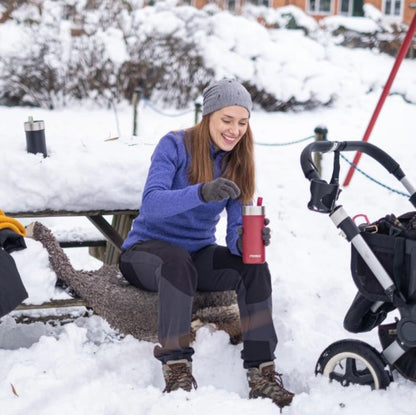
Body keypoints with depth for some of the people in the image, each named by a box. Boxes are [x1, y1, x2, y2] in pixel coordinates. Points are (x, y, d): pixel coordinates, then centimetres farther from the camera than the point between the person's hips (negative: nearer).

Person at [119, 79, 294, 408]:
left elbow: (235, 235, -7)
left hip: (197, 254, 5)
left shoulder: (238, 163, 1)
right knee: (178, 261, -38)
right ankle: (176, 368, -36)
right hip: (147, 249, -4)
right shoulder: (175, 146, -13)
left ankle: (261, 371, -23)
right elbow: (151, 204, -29)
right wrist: (201, 192, -46)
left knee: (254, 265, -23)